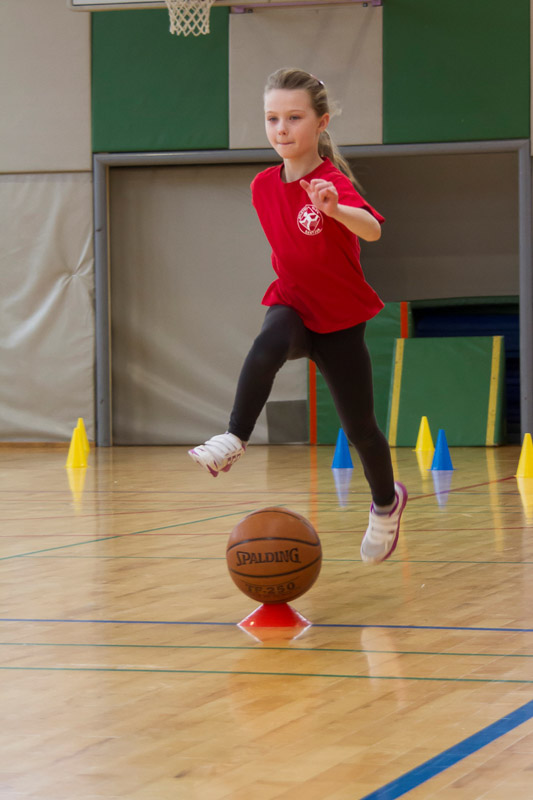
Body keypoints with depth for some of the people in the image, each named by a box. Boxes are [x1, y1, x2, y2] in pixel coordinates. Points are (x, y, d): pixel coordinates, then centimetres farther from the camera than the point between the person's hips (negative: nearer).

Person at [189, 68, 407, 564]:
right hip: (292, 305, 3)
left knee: (358, 428, 5)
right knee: (268, 345, -36)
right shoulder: (263, 186, -4)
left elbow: (372, 230, -45)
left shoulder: (333, 183, -23)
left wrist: (335, 209, -64)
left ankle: (386, 503, 33)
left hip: (339, 319, -3)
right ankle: (234, 439, -40)